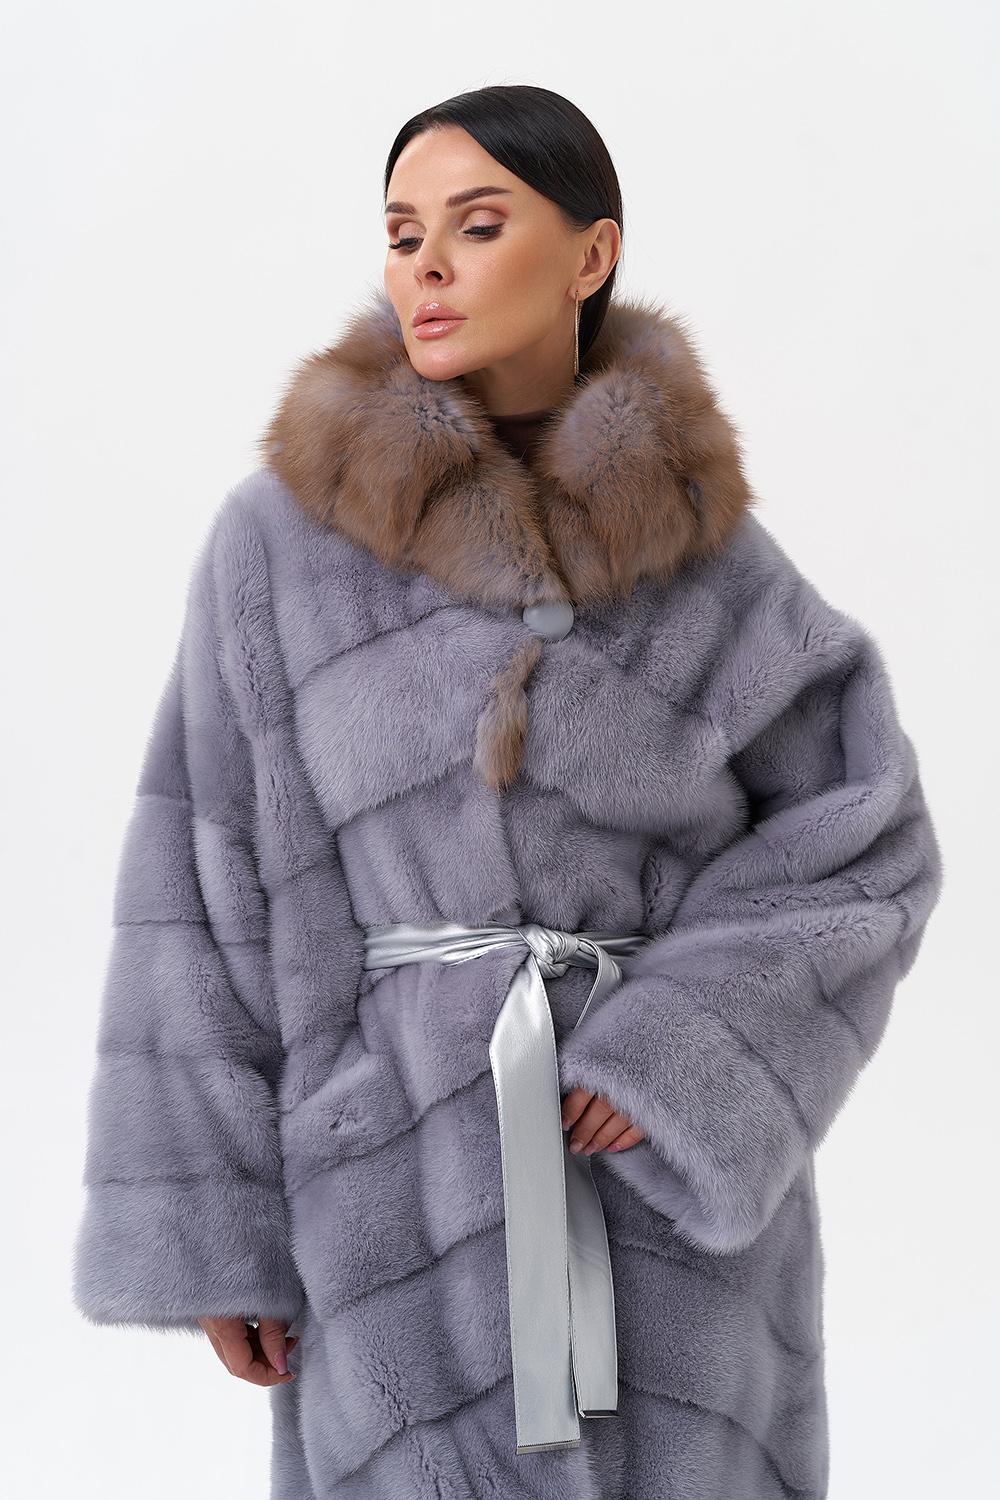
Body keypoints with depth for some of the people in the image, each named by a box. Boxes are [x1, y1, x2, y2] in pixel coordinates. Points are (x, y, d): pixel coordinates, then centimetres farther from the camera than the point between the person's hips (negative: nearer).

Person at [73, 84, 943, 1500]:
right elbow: (203, 888, -3)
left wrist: (697, 1053, -15)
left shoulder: (697, 536, 1)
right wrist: (206, 1227, -4)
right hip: (420, 1162, -1)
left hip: (675, 1161, 2)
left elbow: (862, 835, 0)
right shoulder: (283, 534, -3)